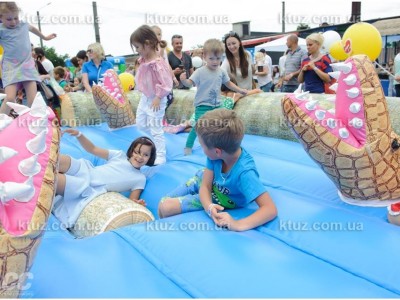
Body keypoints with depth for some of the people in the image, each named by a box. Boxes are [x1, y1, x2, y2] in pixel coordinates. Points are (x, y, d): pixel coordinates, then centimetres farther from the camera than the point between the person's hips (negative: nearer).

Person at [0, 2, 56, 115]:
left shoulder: (23, 24, 9)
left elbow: (32, 28, 34)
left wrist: (45, 37, 47)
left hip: (27, 66, 4)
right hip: (11, 68, -4)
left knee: (33, 100, -6)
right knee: (10, 98, -19)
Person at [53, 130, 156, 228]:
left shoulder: (140, 179, 6)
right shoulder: (120, 155, 12)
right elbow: (92, 149, 12)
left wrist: (136, 203, -25)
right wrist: (78, 134, -5)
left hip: (90, 190, -3)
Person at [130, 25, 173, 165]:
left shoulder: (157, 63, -26)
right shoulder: (143, 60, 3)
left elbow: (164, 83, -24)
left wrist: (158, 98, -22)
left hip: (155, 100, -9)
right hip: (145, 97, 9)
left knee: (156, 128, -3)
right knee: (140, 124, 19)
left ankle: (160, 156, 8)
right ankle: (156, 140, 41)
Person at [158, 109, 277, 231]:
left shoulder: (244, 172, -42)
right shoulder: (216, 154, -27)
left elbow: (270, 209, -43)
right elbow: (205, 186, -18)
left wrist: (237, 224, -55)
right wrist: (209, 207, -40)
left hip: (219, 199, -4)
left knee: (166, 207, -12)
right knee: (162, 203, 3)